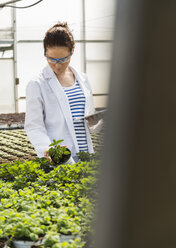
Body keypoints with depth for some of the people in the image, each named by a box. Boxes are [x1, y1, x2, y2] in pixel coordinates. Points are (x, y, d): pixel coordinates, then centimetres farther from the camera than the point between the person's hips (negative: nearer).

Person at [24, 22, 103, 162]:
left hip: (85, 155, 4)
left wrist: (103, 119, -3)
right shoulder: (37, 85, -1)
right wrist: (46, 149, -24)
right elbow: (33, 126, -7)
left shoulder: (83, 79, 13)